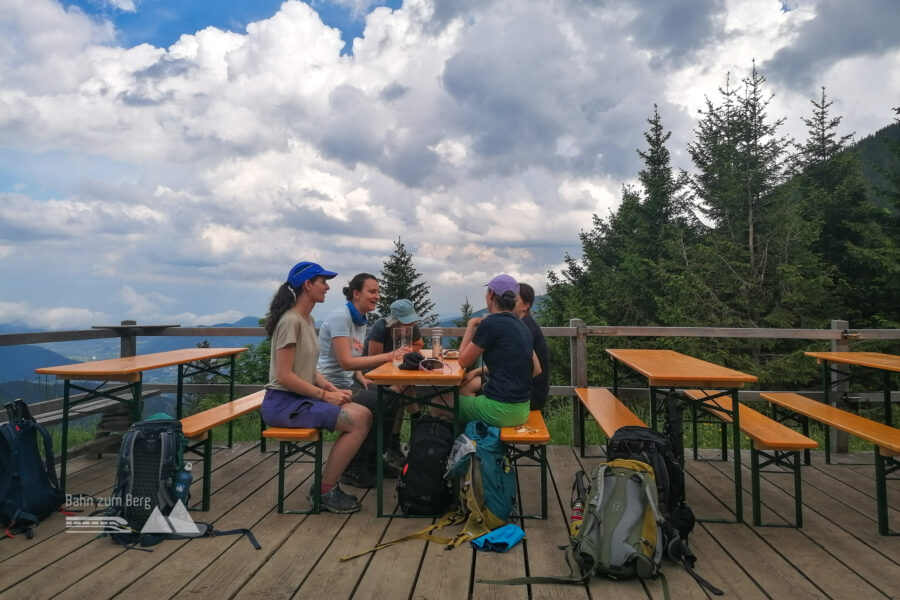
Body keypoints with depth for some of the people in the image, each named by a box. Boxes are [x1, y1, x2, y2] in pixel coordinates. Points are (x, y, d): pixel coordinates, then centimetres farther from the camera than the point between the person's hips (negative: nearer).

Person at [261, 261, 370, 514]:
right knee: (358, 420, -20)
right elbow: (285, 376, -21)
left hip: (301, 397, 9)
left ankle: (326, 483, 4)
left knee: (364, 415, -5)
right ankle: (326, 491, -4)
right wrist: (325, 395, -16)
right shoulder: (291, 321, -16)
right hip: (283, 402, -9)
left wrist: (332, 389, -1)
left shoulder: (308, 320, 13)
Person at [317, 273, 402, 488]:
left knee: (391, 397, 3)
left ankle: (373, 459, 18)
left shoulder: (360, 321, 11)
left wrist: (361, 378, 2)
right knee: (382, 404, -18)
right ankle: (353, 468, -3)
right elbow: (345, 361, -27)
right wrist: (387, 356, -30)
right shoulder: (340, 317, -18)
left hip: (348, 382, 10)